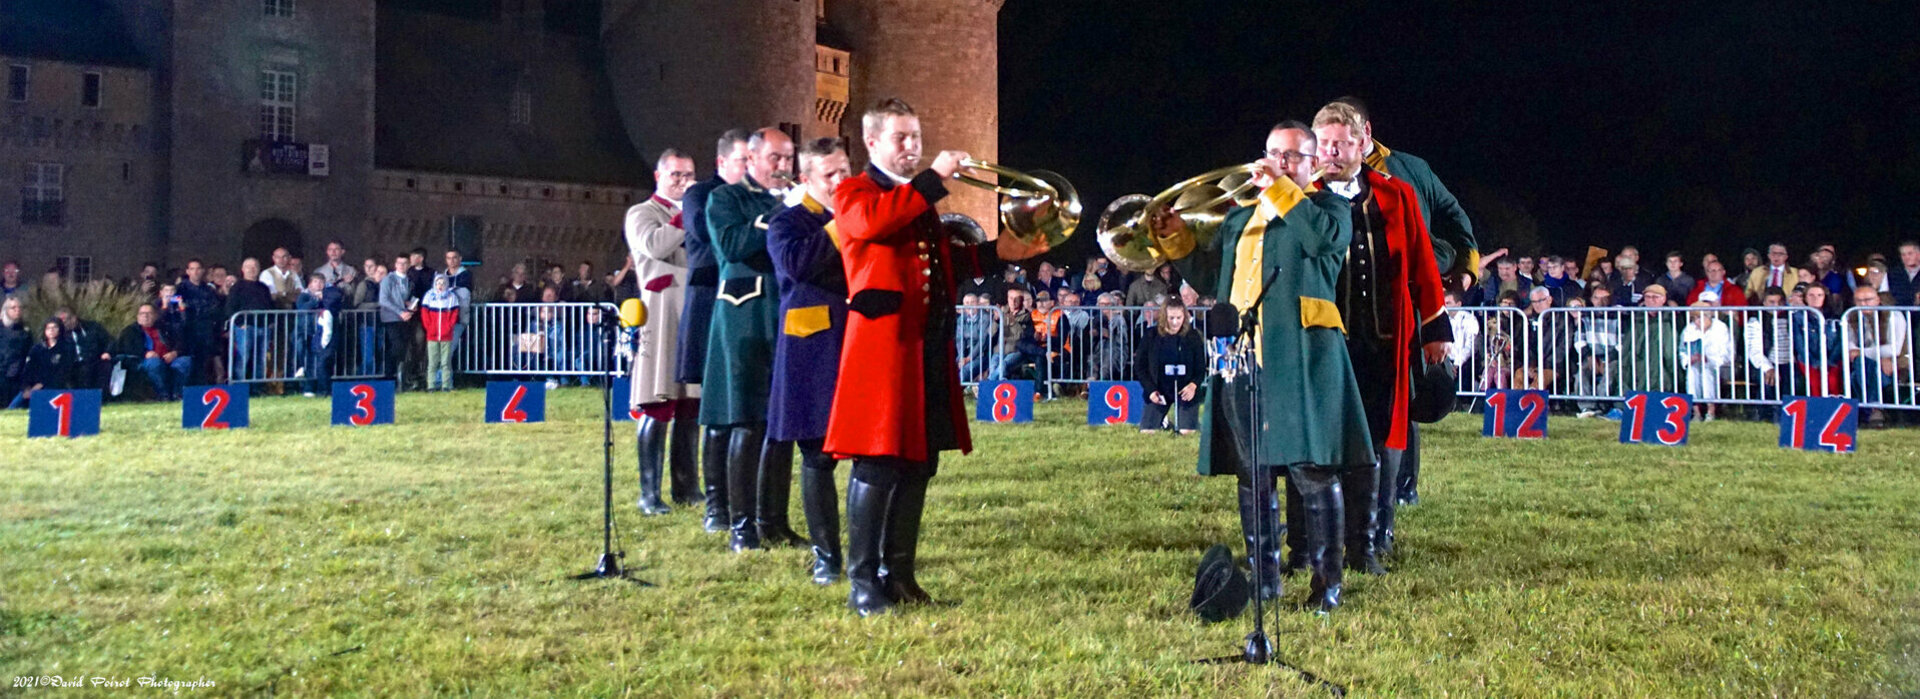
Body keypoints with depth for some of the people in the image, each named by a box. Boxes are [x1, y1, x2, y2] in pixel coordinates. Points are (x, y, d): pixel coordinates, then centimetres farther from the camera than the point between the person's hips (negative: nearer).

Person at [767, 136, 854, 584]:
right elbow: (795, 262, -16)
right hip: (814, 353, -3)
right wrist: (841, 225, -13)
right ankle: (826, 555, 11)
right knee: (818, 457, 1)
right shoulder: (787, 223, 5)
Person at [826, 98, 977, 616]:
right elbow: (868, 221, -23)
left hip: (928, 345, 7)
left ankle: (900, 573, 19)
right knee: (877, 465, -7)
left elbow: (946, 262, 27)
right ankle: (863, 583, -1)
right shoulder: (855, 192, 2)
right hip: (882, 343, -7)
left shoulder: (920, 199, 24)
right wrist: (934, 179, -21)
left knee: (919, 464, 9)